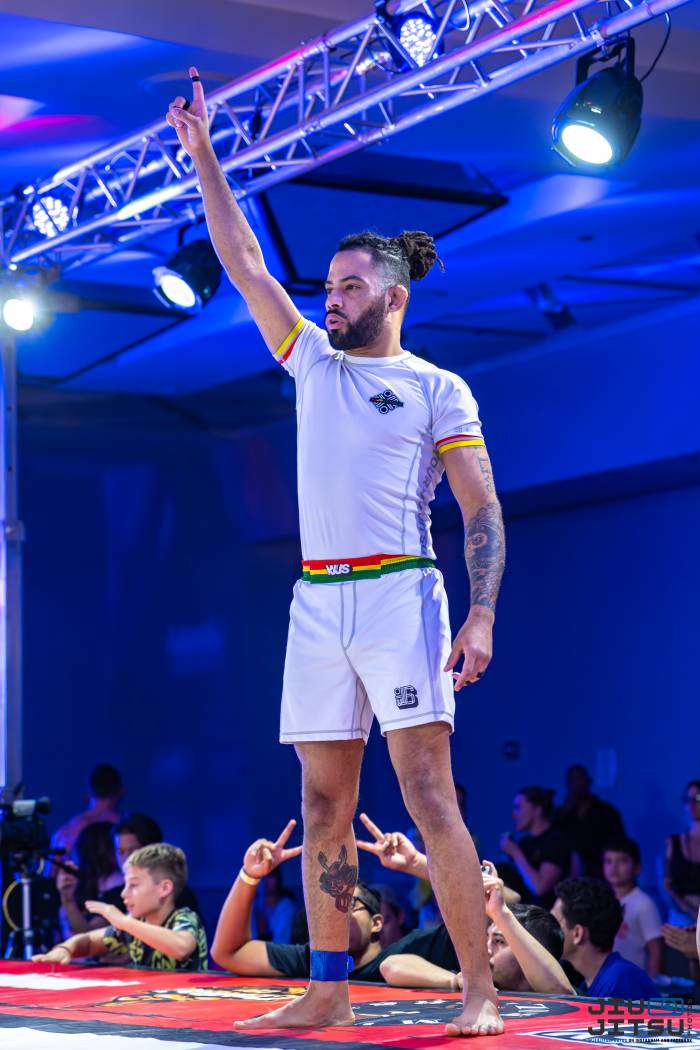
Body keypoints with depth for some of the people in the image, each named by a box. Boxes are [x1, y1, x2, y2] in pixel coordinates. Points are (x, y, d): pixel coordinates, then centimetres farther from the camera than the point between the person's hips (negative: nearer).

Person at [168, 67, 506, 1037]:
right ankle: (327, 992, 9)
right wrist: (202, 157, 15)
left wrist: (482, 615, -13)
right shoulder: (314, 361, 18)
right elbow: (243, 263, 18)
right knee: (324, 803, 5)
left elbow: (483, 510, -1)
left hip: (399, 594, -5)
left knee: (428, 792, -11)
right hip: (318, 601, 5)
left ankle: (479, 993, -10)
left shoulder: (437, 389, 3)